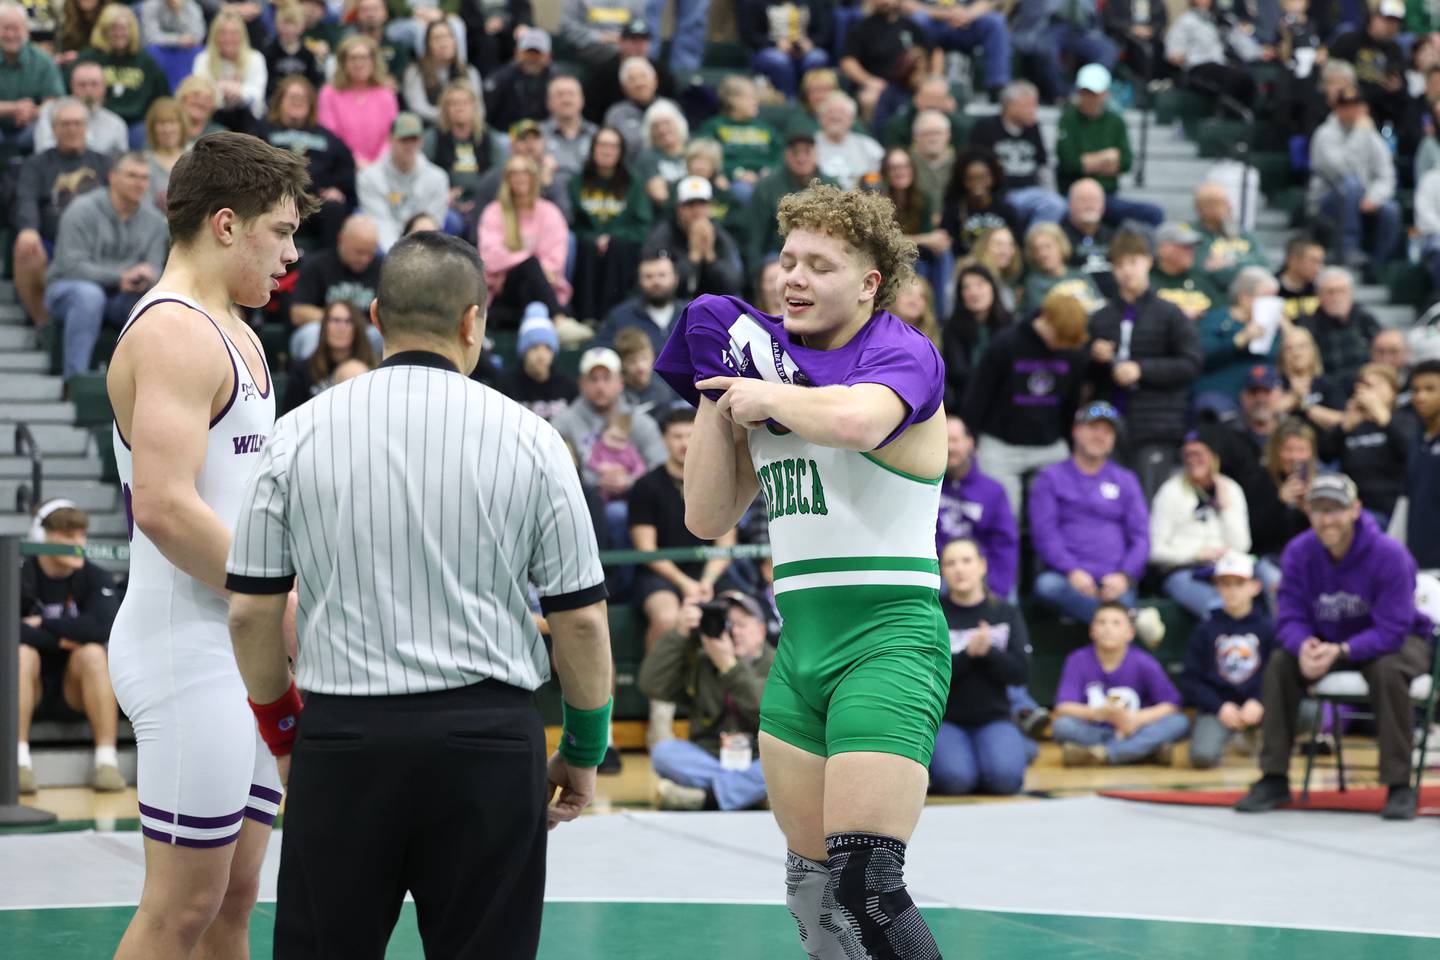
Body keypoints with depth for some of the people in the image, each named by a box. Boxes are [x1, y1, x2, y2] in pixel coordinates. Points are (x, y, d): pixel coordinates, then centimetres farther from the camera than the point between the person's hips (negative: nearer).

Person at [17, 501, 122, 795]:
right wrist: (60, 638, -20)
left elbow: (102, 628, -22)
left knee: (93, 653, -27)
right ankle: (19, 760, -34)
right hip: (30, 692, -1)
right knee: (22, 652, -29)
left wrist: (43, 624, -17)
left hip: (74, 693, 1)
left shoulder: (96, 579, -3)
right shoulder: (19, 576, -7)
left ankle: (107, 760, -32)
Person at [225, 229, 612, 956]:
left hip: (342, 739, 1)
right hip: (489, 737, 0)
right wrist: (584, 748, 13)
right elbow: (580, 620, 0)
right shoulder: (527, 438, -1)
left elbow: (251, 611, 3)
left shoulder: (298, 436, 0)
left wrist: (282, 732, 17)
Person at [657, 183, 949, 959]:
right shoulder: (774, 359, 15)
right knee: (811, 885, 13)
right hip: (801, 642, 8)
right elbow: (708, 517, 14)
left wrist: (766, 394, -15)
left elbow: (854, 420, -33)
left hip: (888, 639, -8)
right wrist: (719, 396, 6)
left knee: (865, 885, -18)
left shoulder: (903, 354, -7)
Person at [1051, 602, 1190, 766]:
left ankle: (1100, 754, -33)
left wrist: (1138, 718, -23)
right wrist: (1102, 712, -30)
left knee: (1179, 722, -23)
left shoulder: (1143, 664, -4)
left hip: (1133, 733, 1)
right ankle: (1150, 751, -31)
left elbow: (1170, 704, -6)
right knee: (1061, 725, -30)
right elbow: (1063, 708, -14)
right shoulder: (1078, 661, -5)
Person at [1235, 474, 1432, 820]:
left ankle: (1400, 785, -25)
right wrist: (1303, 645, -36)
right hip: (1327, 640, 4)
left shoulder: (1389, 555, -26)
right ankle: (1274, 778, -11)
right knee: (1281, 662, -20)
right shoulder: (1299, 553, -13)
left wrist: (1340, 651, -43)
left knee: (1387, 670, -37)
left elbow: (1391, 630, -28)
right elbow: (1291, 617, -11)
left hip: (1395, 640, -4)